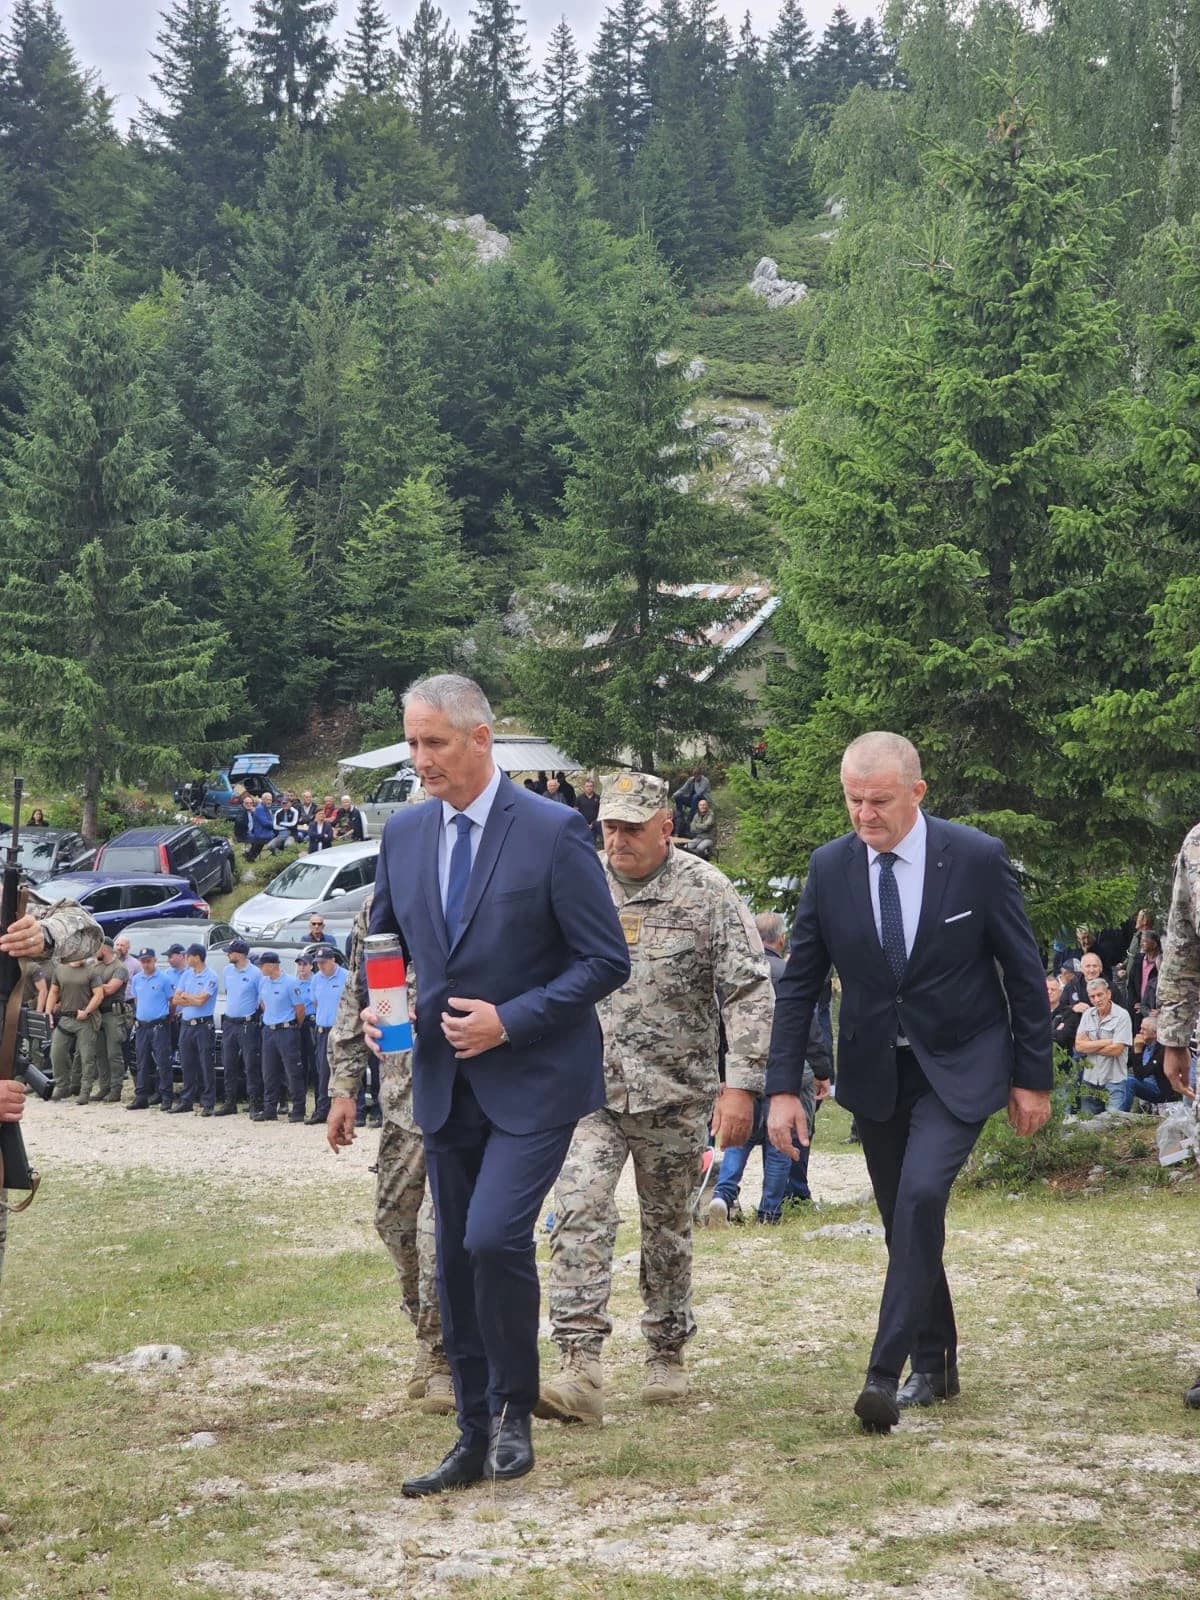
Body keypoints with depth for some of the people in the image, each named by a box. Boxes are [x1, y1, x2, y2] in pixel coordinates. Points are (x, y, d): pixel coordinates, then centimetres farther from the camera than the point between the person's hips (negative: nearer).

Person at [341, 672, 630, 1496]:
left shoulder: (554, 832, -11)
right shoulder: (404, 832, 6)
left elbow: (606, 961, -10)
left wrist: (510, 1021, -18)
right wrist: (378, 1006, -5)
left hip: (534, 1079, -6)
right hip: (445, 1081, 6)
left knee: (494, 1237, -20)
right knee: (456, 1263, 9)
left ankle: (513, 1410, 2)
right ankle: (475, 1440, 21)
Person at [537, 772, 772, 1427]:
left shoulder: (707, 892, -6)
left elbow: (751, 991, -8)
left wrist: (741, 1083, -16)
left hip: (674, 1093, -1)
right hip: (589, 1086, 2)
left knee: (668, 1225, 10)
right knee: (579, 1210, -15)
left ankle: (667, 1358, 27)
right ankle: (580, 1369, -19)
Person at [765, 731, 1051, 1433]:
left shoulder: (977, 858, -12)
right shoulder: (830, 867, -5)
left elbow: (1025, 972, -4)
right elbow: (799, 984, 1)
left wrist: (1034, 1078, -3)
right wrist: (785, 1088, -4)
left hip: (959, 1066, -4)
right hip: (875, 1071, 4)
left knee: (921, 1194, -23)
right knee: (904, 1218, 9)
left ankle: (886, 1374, -22)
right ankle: (935, 1365, 25)